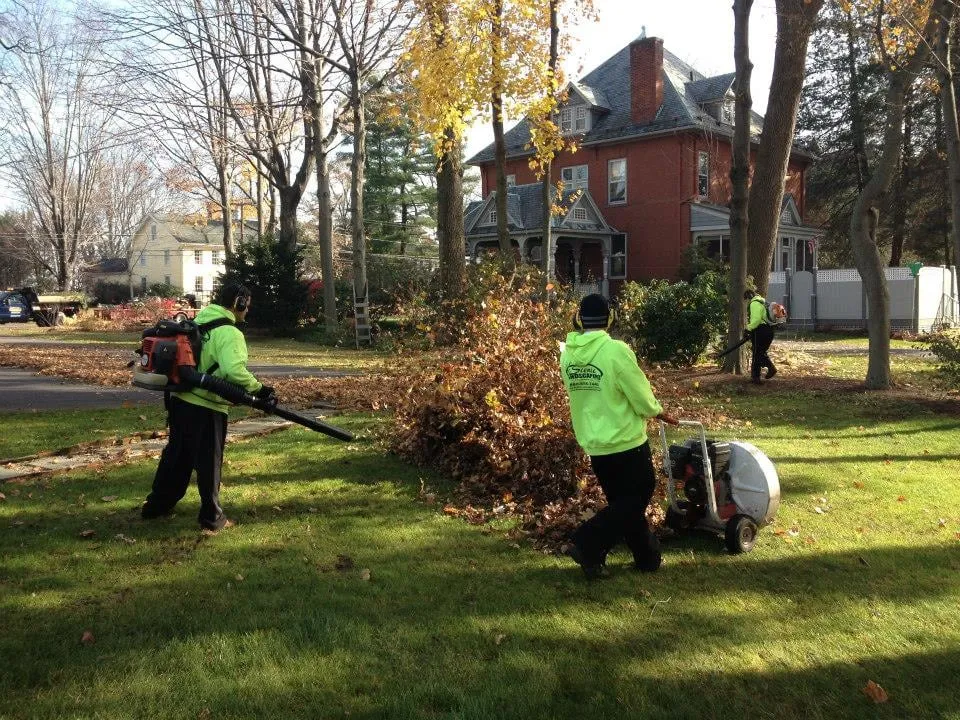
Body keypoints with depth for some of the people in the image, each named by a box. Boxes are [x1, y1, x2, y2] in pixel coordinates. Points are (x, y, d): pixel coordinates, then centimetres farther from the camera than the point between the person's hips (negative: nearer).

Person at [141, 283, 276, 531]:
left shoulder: (198, 322, 11)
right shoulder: (229, 333, -16)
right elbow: (234, 370, -29)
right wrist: (259, 389, -19)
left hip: (180, 401, 8)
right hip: (206, 408, -8)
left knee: (176, 455, 22)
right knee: (209, 462, 5)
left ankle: (156, 506, 34)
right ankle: (212, 517, 15)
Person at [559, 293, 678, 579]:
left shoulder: (568, 353, -1)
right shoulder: (615, 350, -20)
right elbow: (641, 395, -14)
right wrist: (657, 411, 8)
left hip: (593, 444, 7)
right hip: (626, 440, -6)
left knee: (623, 501, 18)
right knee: (637, 497, 9)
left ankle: (648, 557, 28)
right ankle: (586, 544, -3)